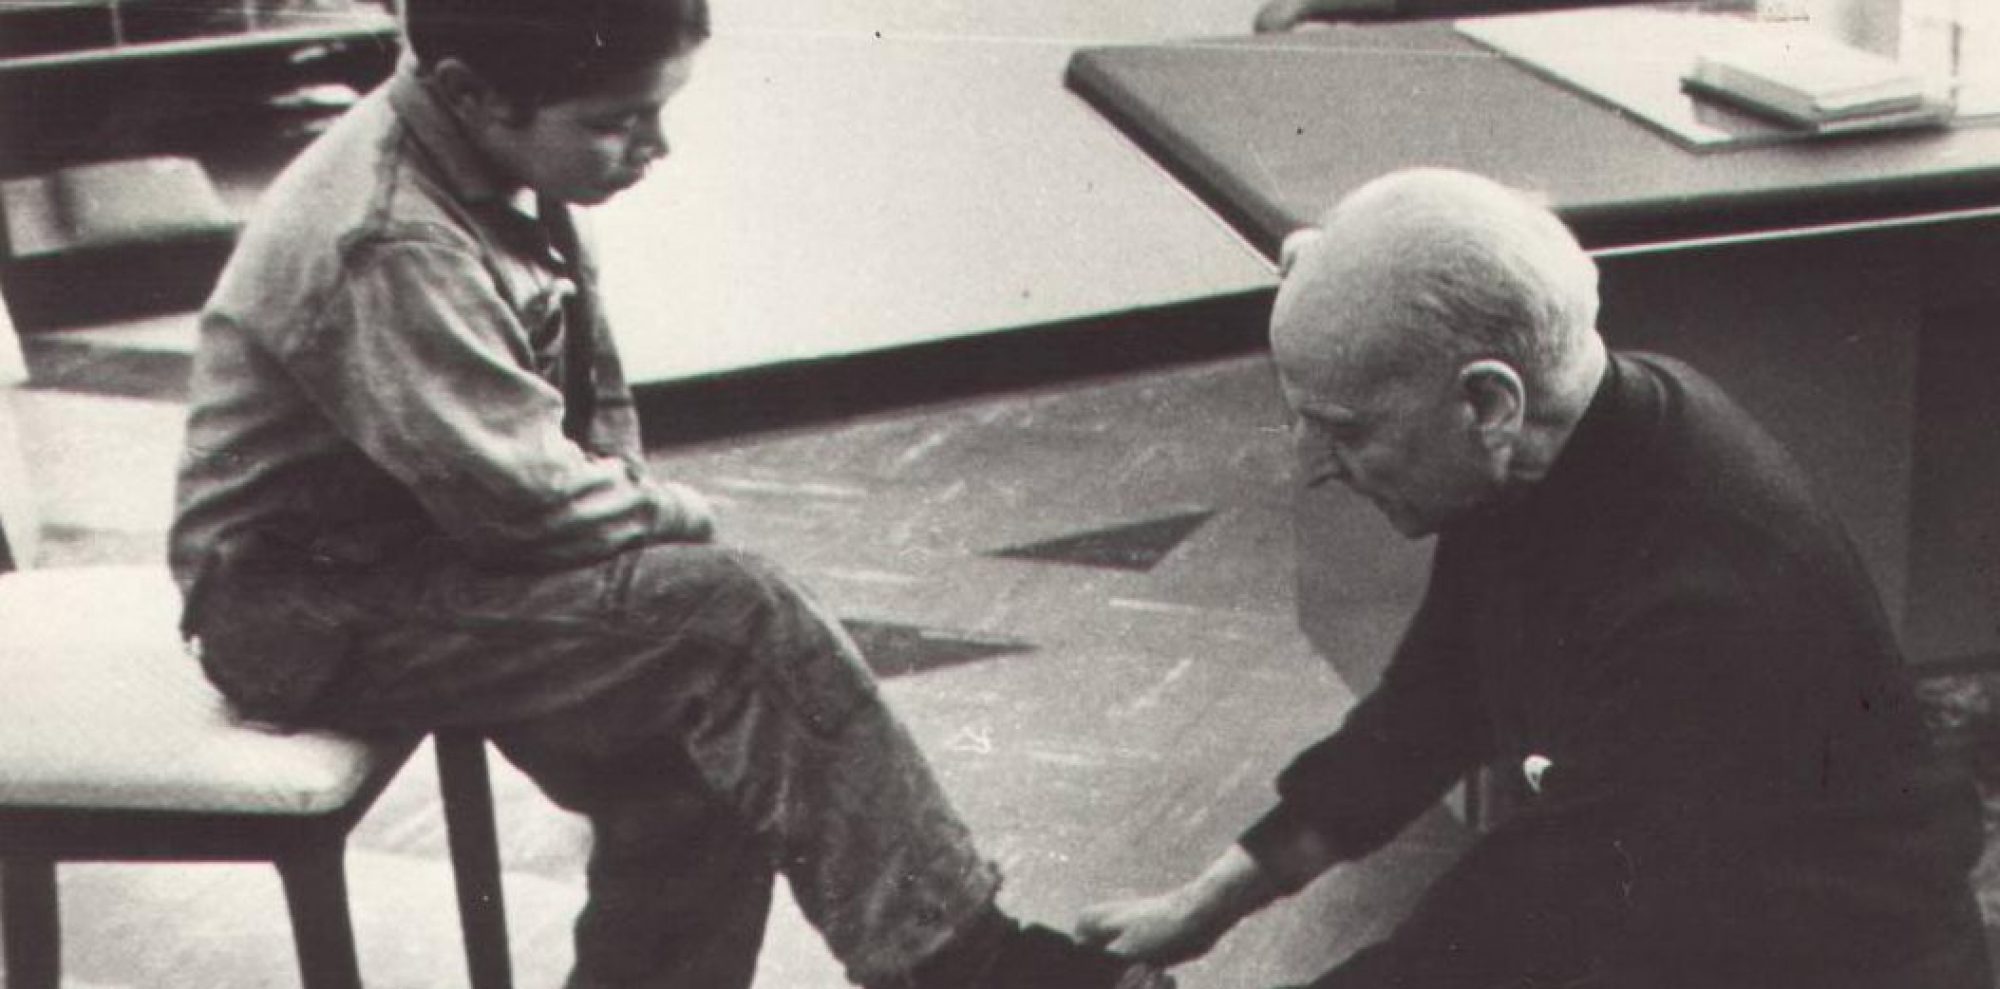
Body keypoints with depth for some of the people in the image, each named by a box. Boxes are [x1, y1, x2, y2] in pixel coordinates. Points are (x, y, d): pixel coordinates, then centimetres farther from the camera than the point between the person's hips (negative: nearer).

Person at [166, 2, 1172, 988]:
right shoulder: (391, 247, -28)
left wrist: (639, 508, -1)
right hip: (311, 618, -9)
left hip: (413, 547, 9)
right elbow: (534, 501, -25)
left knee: (694, 765, -7)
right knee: (732, 615, -21)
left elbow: (592, 395, 14)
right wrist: (679, 516, -8)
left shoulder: (494, 172, 1)